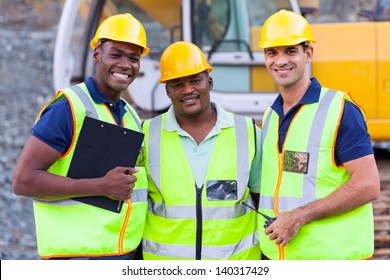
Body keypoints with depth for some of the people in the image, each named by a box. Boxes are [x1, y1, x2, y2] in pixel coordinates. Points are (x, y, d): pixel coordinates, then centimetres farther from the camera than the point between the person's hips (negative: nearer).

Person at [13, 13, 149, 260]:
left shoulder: (131, 116, 14)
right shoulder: (68, 109, -10)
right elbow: (24, 180, -17)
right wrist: (102, 186, -20)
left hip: (127, 256, 8)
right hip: (79, 257, -8)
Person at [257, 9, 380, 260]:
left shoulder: (340, 110, -8)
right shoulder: (270, 116, 14)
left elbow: (368, 186, -15)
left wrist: (300, 216, -18)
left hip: (334, 257, -6)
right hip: (275, 255, 7)